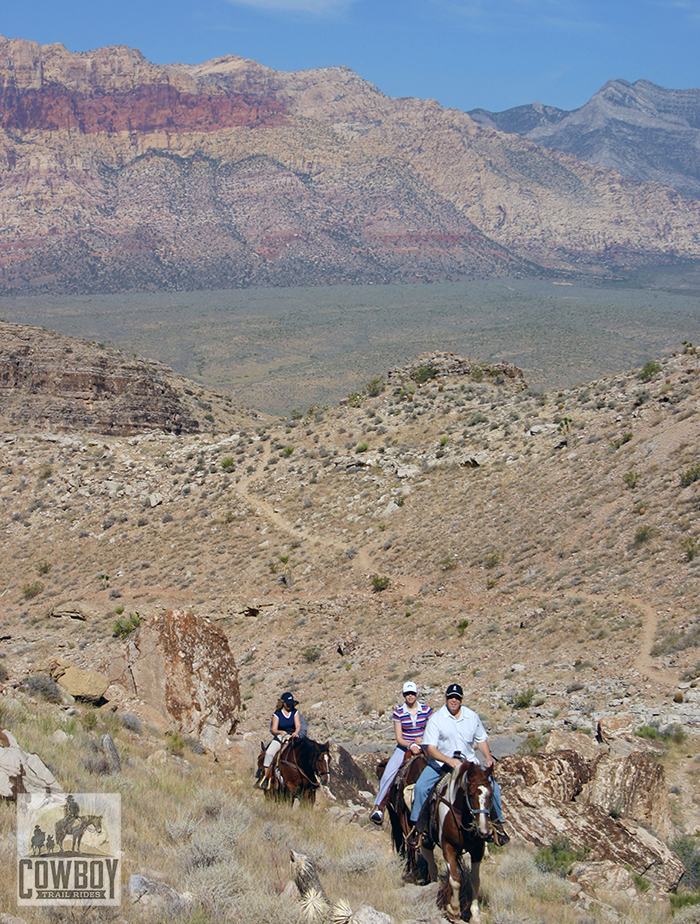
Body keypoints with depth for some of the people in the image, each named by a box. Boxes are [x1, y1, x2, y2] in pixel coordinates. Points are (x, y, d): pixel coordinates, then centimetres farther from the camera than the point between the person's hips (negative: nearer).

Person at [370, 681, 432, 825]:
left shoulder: (426, 709, -1)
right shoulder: (399, 711, -3)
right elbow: (399, 738, -3)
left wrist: (423, 739, -12)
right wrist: (410, 746, -20)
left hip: (423, 747, 0)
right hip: (404, 747, 0)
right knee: (388, 774, -16)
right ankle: (379, 806, -2)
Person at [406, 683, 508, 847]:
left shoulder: (472, 716, 3)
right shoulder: (436, 718, -9)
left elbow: (481, 740, 15)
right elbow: (431, 748, -13)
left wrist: (488, 758, -3)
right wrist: (449, 760, -28)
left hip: (469, 762, 2)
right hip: (441, 763, -2)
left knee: (493, 787, -12)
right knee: (421, 787, -23)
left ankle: (497, 824, 8)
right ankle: (418, 828, -9)